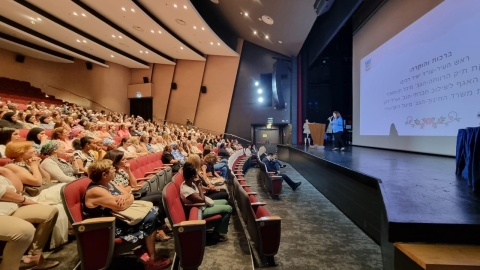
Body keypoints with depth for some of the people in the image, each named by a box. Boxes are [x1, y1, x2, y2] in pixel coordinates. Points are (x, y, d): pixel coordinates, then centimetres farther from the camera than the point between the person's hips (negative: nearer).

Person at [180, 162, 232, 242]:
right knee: (228, 209, -9)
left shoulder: (189, 182, -5)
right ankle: (219, 233, 6)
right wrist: (198, 186, -24)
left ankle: (222, 225, 29)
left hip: (205, 204, 10)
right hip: (201, 210, -10)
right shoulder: (186, 190, -33)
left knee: (225, 202, 20)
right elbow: (202, 200, -28)